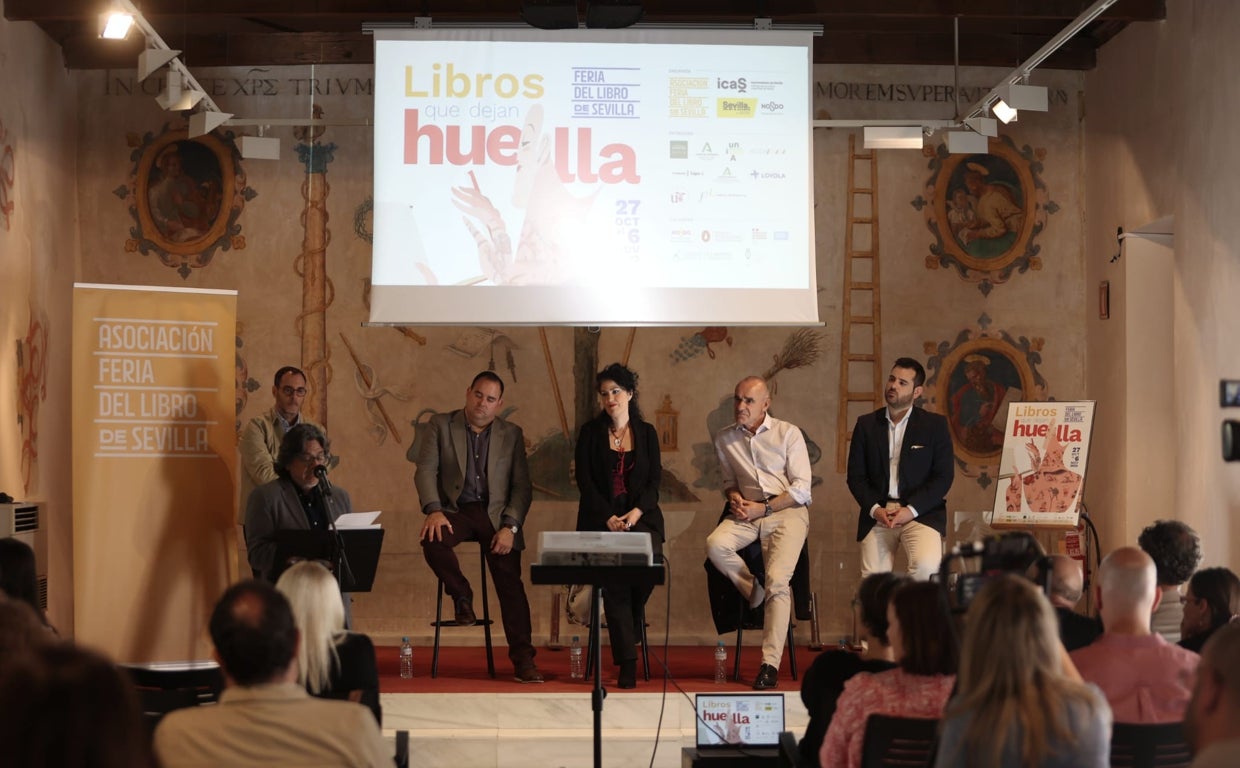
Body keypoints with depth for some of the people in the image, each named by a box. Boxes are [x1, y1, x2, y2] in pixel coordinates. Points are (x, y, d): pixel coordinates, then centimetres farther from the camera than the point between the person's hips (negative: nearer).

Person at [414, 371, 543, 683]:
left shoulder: (512, 435, 9)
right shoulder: (441, 425, 7)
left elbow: (522, 486, 4)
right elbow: (425, 469, -2)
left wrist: (509, 526, -11)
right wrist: (434, 510, -20)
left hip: (496, 513, 0)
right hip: (455, 510, 0)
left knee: (510, 581, -16)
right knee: (432, 542, -33)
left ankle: (523, 660, -13)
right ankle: (461, 596, -5)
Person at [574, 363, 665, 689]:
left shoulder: (646, 432, 13)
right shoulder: (591, 432, 9)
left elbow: (654, 480, 8)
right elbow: (585, 480, 2)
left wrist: (637, 512, -10)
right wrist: (608, 517, -11)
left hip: (640, 515, 1)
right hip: (601, 516, -1)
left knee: (649, 558, -30)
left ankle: (632, 621, -1)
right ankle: (627, 662, -21)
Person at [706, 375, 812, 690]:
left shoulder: (788, 434, 0)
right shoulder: (725, 438, 12)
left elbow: (801, 489, -2)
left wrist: (763, 508, -11)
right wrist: (734, 497, 0)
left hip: (787, 511, -4)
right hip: (747, 513, 4)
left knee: (777, 580, -23)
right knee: (715, 545, -30)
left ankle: (770, 664, -23)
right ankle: (756, 594, -8)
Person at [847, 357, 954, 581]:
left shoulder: (935, 425, 4)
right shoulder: (866, 424, 11)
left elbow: (943, 476, -1)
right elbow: (855, 476, 9)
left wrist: (911, 510, -12)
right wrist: (874, 509, -8)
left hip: (920, 512, -2)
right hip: (877, 514, 2)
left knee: (926, 566, -28)